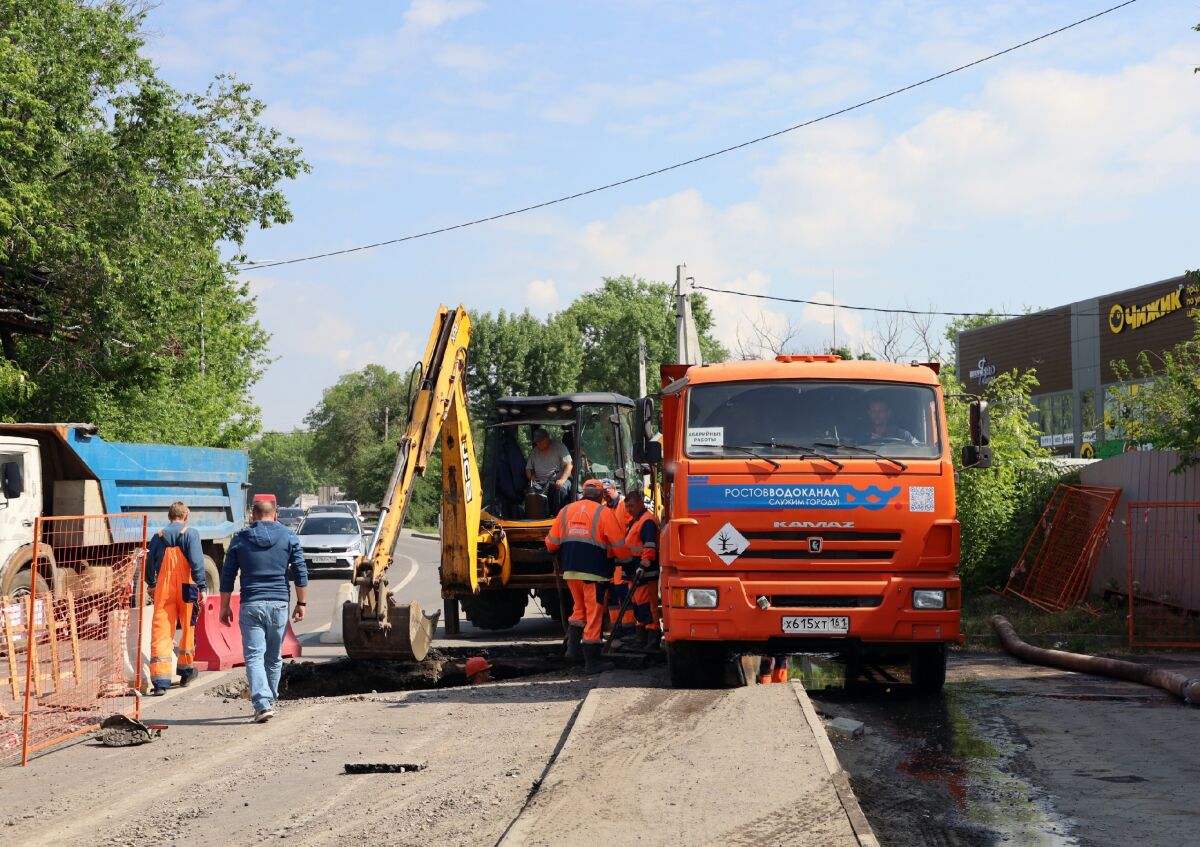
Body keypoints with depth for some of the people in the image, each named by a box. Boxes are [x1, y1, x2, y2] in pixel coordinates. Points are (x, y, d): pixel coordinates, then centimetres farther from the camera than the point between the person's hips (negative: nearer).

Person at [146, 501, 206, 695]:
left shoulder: (159, 536, 8)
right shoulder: (190, 534, -2)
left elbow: (150, 563, 15)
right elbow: (196, 561, -12)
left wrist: (151, 584, 31)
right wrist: (201, 586, -9)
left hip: (163, 590, 2)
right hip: (185, 589, -2)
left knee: (161, 633, -2)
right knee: (188, 628, 18)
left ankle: (160, 680, -11)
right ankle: (185, 670, 33)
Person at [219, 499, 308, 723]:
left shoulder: (240, 539, 5)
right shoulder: (288, 537, 5)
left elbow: (227, 576, 6)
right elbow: (300, 573, 2)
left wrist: (225, 606, 13)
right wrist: (301, 603, 8)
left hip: (250, 605, -1)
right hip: (279, 604, 1)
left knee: (254, 656, -4)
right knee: (274, 658, 14)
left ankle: (262, 704, -19)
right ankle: (270, 702, 24)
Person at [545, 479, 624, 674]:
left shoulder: (566, 511, 9)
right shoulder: (604, 513, -6)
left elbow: (551, 544, 11)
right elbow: (619, 544, -7)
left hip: (570, 570, 5)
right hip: (594, 572, -5)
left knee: (580, 609, 24)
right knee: (594, 614, 1)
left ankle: (573, 648, 15)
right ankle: (592, 662, 3)